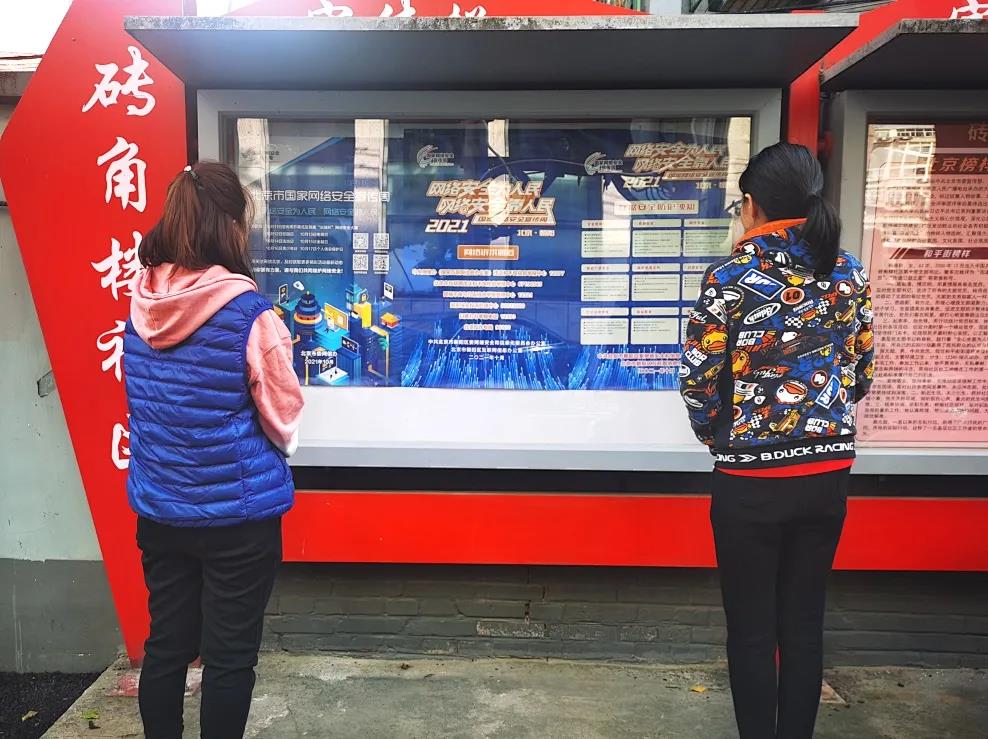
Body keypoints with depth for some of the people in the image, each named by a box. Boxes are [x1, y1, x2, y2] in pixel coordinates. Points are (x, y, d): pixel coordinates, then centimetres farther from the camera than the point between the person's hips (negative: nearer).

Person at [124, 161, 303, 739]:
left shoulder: (141, 304, -3)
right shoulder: (249, 313, -20)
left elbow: (148, 405, 9)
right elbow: (285, 420, -12)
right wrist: (277, 449, 9)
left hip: (158, 510, 6)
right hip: (238, 515, -5)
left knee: (166, 645, 20)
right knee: (229, 657, 11)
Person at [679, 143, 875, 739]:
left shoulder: (730, 278, -13)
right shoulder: (850, 274, 1)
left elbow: (698, 378, -11)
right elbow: (863, 371, 7)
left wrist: (717, 435, 7)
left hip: (751, 480, -4)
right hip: (828, 474, 5)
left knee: (752, 628, 11)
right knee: (804, 622, 17)